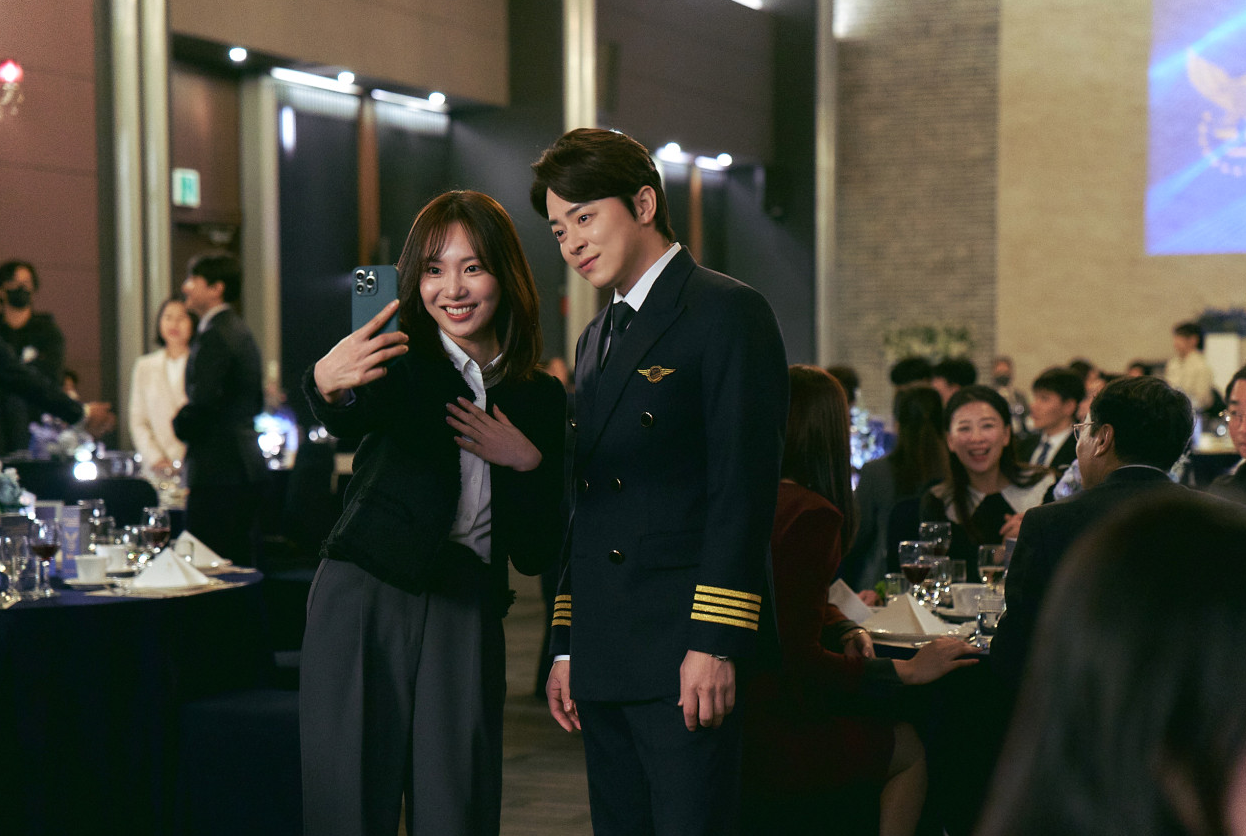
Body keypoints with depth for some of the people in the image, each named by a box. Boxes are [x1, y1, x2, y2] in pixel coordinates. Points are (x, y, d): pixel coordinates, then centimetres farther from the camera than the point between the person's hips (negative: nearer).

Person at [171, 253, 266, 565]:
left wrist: (181, 425, -1)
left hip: (217, 469, -10)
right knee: (241, 559, 13)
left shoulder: (214, 337, -14)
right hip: (245, 464, 10)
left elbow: (202, 402, -22)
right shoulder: (241, 331, 17)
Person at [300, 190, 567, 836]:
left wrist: (527, 464, -6)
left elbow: (535, 556, 10)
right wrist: (328, 384, -47)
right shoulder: (401, 360, 2)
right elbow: (352, 416, -24)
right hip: (363, 605, -2)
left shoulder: (540, 400, 11)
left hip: (466, 618, 2)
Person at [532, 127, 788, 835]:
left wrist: (715, 643, -19)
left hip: (688, 658, -8)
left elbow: (744, 486, -13)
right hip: (603, 663, 8)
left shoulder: (728, 313, -5)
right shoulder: (596, 339, 20)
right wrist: (566, 646, 16)